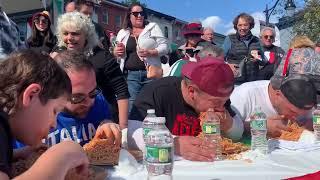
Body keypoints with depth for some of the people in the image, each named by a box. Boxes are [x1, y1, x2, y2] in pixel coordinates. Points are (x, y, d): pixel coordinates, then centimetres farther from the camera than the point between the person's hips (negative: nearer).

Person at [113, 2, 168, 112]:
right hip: (130, 75, 2)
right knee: (132, 105, -3)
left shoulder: (153, 27, 7)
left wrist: (150, 52, -17)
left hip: (150, 73, -2)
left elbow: (164, 47, 0)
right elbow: (117, 53, 21)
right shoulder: (123, 33, 15)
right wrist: (116, 52, -3)